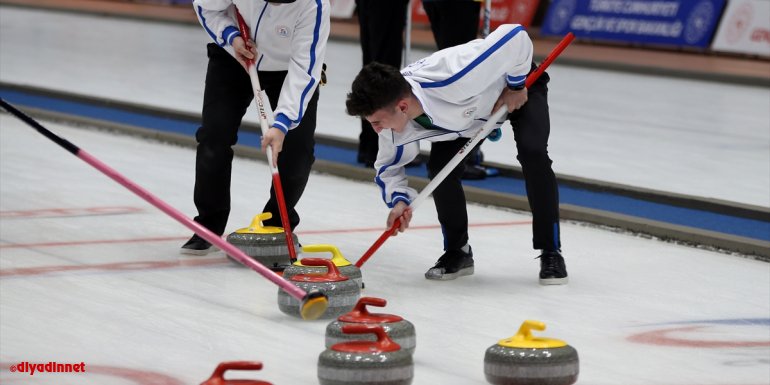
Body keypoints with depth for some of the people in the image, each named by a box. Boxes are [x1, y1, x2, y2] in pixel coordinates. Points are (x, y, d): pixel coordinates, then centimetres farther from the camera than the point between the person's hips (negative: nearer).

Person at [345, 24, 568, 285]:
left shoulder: (451, 77, -48)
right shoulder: (394, 119, -26)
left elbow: (515, 36, -43)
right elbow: (389, 166, -5)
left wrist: (517, 85, -28)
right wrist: (399, 200, -25)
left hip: (519, 81, -5)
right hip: (467, 108, 5)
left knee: (533, 153, -25)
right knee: (440, 167, -14)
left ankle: (550, 252, -12)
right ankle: (457, 252, 8)